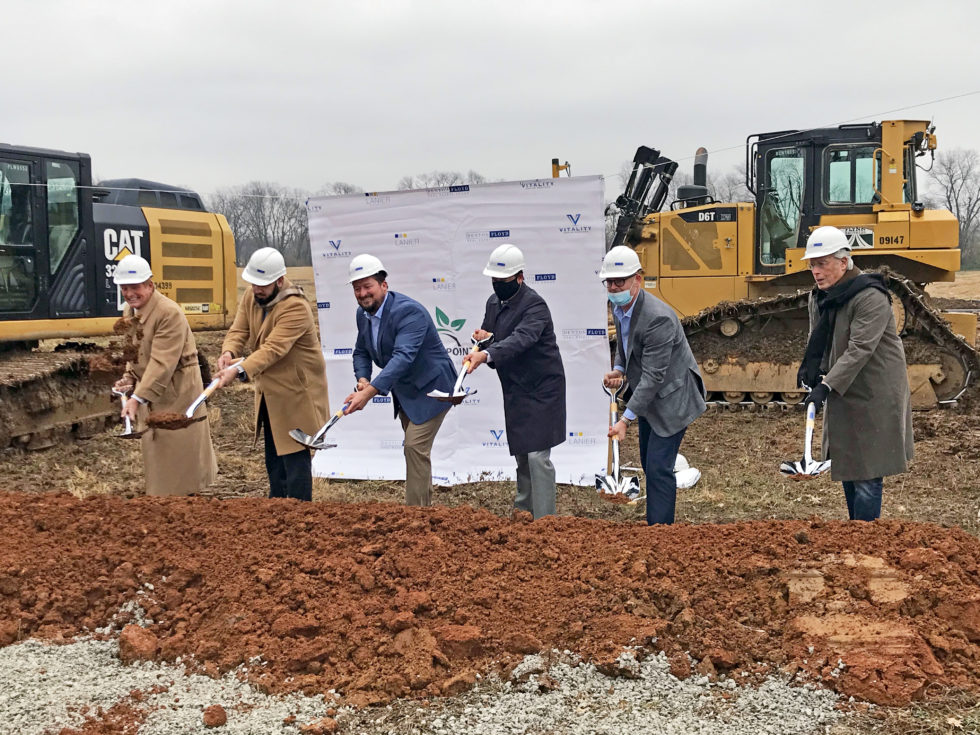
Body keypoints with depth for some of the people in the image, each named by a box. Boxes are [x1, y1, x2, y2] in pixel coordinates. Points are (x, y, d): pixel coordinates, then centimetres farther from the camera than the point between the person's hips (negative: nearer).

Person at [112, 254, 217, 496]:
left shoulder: (170, 313, -22)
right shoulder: (128, 312, 7)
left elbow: (162, 363, -27)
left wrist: (138, 398, -31)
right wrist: (130, 379, -1)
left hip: (177, 395, -8)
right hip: (150, 394, 8)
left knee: (180, 457, -1)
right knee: (156, 457, 14)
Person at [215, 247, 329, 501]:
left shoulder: (296, 307, -25)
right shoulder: (251, 297, 1)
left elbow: (274, 348, -34)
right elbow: (239, 330, -4)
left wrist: (240, 370, -44)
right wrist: (228, 352, -27)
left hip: (296, 392, -9)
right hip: (268, 391, 9)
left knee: (295, 456, -6)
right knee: (273, 456, 20)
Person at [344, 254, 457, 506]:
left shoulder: (409, 311, -29)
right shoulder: (363, 313, -2)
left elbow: (403, 357, -40)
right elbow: (361, 351, 7)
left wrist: (369, 392, -49)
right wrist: (362, 379, -16)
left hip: (430, 389, -9)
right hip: (404, 390, 9)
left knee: (415, 446, -15)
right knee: (415, 448, 17)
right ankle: (425, 506, 30)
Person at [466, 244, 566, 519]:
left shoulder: (534, 305, -21)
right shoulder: (493, 302, 5)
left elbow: (520, 339, -38)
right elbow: (488, 333, 17)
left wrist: (486, 355, -53)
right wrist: (484, 336, -9)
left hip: (540, 389, -8)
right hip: (515, 390, 8)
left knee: (537, 456, -11)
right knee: (521, 453, 19)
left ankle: (543, 520, -6)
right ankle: (523, 509, 34)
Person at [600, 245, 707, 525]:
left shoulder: (658, 318, -30)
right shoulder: (619, 306, -2)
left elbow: (653, 376, -30)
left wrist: (625, 420, -30)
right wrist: (618, 370, -4)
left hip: (670, 399, -9)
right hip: (647, 397, 9)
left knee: (658, 468, -11)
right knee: (648, 464, 16)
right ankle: (657, 519, 29)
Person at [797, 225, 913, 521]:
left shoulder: (871, 297, -20)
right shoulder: (819, 296, 6)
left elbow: (860, 349, -27)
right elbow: (817, 342, 15)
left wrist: (827, 385, -32)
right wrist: (811, 369, -5)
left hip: (874, 394, -8)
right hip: (843, 392, 9)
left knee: (866, 469, -7)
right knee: (847, 463, 16)